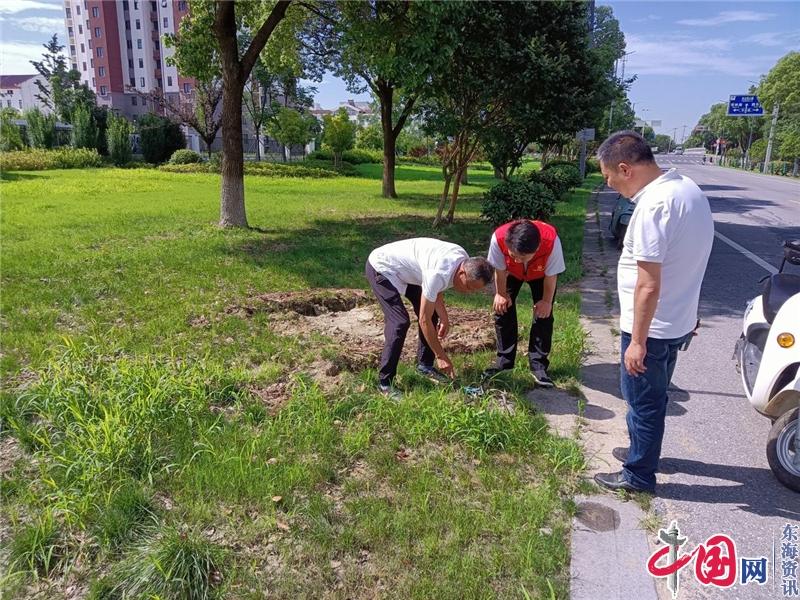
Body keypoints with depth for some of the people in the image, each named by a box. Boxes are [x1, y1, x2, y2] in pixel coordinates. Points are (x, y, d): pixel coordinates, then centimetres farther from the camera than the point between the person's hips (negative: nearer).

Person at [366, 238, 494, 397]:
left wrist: (444, 318, -5)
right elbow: (424, 320, -28)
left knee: (432, 313, 5)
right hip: (381, 268, -9)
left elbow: (436, 290, 6)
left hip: (404, 270, 9)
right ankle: (385, 383, -11)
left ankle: (424, 364, 20)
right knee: (400, 322, -20)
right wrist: (441, 356, -21)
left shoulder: (463, 260, -10)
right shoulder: (439, 274, -37)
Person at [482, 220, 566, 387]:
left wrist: (547, 301, -12)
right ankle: (504, 360, 9)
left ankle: (539, 365, 0)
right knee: (503, 308, -6)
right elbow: (499, 271, -21)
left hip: (541, 274, -1)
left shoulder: (551, 240, -45)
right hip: (511, 272, 1)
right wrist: (501, 294, -8)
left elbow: (551, 276, -25)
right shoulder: (498, 238, -43)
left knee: (543, 313, -10)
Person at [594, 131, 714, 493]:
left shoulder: (654, 205, -26)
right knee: (654, 397, 24)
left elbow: (649, 285, -26)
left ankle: (638, 476, 25)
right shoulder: (689, 189, 4)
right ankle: (643, 451, 43)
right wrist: (689, 314, 22)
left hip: (652, 328, -9)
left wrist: (637, 340, -19)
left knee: (643, 402, 8)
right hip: (678, 322, 9)